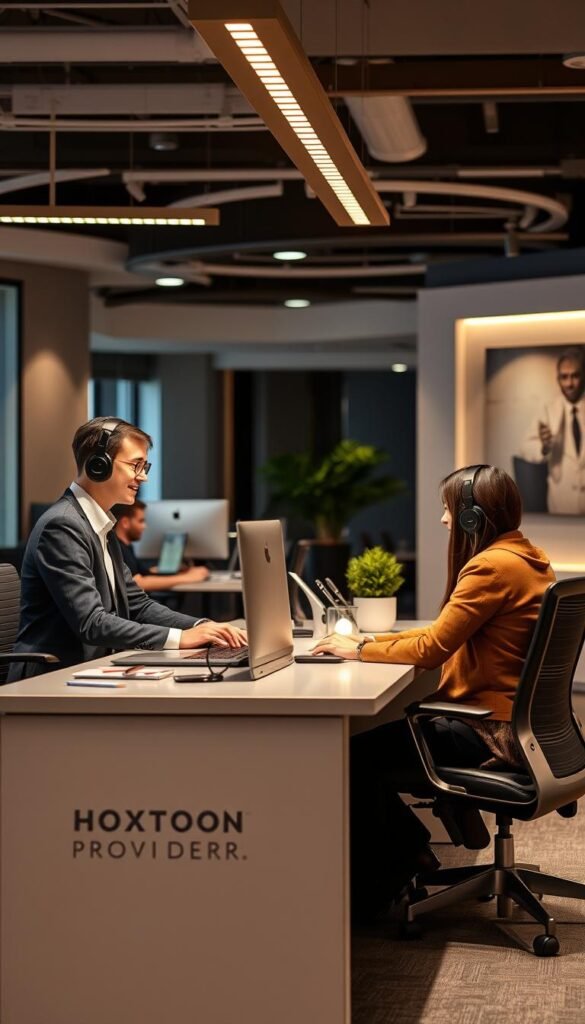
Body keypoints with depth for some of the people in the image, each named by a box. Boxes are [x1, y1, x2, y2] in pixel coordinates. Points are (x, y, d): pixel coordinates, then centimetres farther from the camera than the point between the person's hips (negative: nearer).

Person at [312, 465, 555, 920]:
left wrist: (359, 651, -5)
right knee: (378, 736, 15)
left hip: (494, 734, -10)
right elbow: (444, 634, 15)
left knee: (355, 755, -5)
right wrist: (370, 641, 11)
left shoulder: (492, 567, -19)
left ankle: (370, 890, 10)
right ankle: (408, 854, 22)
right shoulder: (528, 558, 11)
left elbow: (432, 648, -18)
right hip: (517, 724, 10)